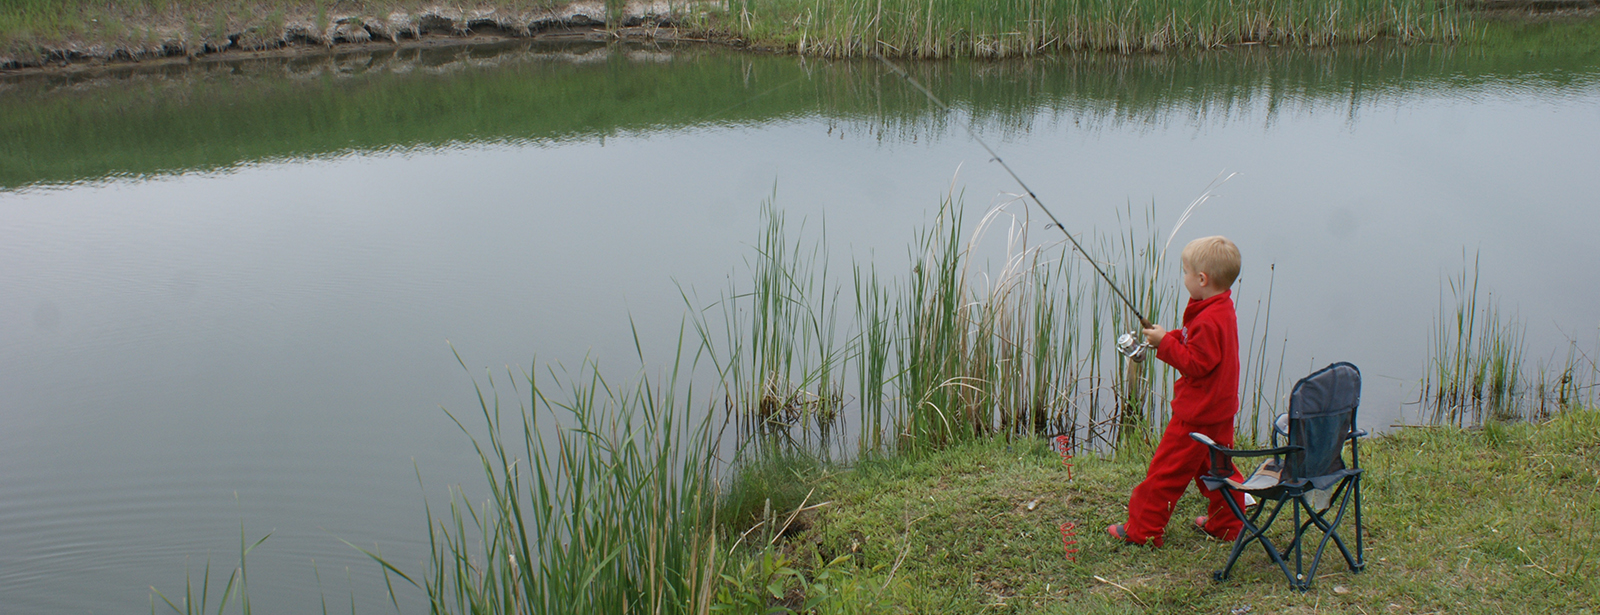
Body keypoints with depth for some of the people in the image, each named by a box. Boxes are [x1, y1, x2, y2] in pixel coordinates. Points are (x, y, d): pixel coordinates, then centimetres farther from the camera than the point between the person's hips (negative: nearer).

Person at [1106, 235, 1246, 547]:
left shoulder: (1208, 320, -26)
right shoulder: (1224, 310, 7)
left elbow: (1196, 364, -25)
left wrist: (1165, 342, -20)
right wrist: (1169, 338, 5)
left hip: (1197, 414, -10)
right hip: (1219, 411, 10)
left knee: (1166, 469, -2)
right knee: (1216, 466, 20)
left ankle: (1142, 529, 5)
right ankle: (1227, 524, 28)